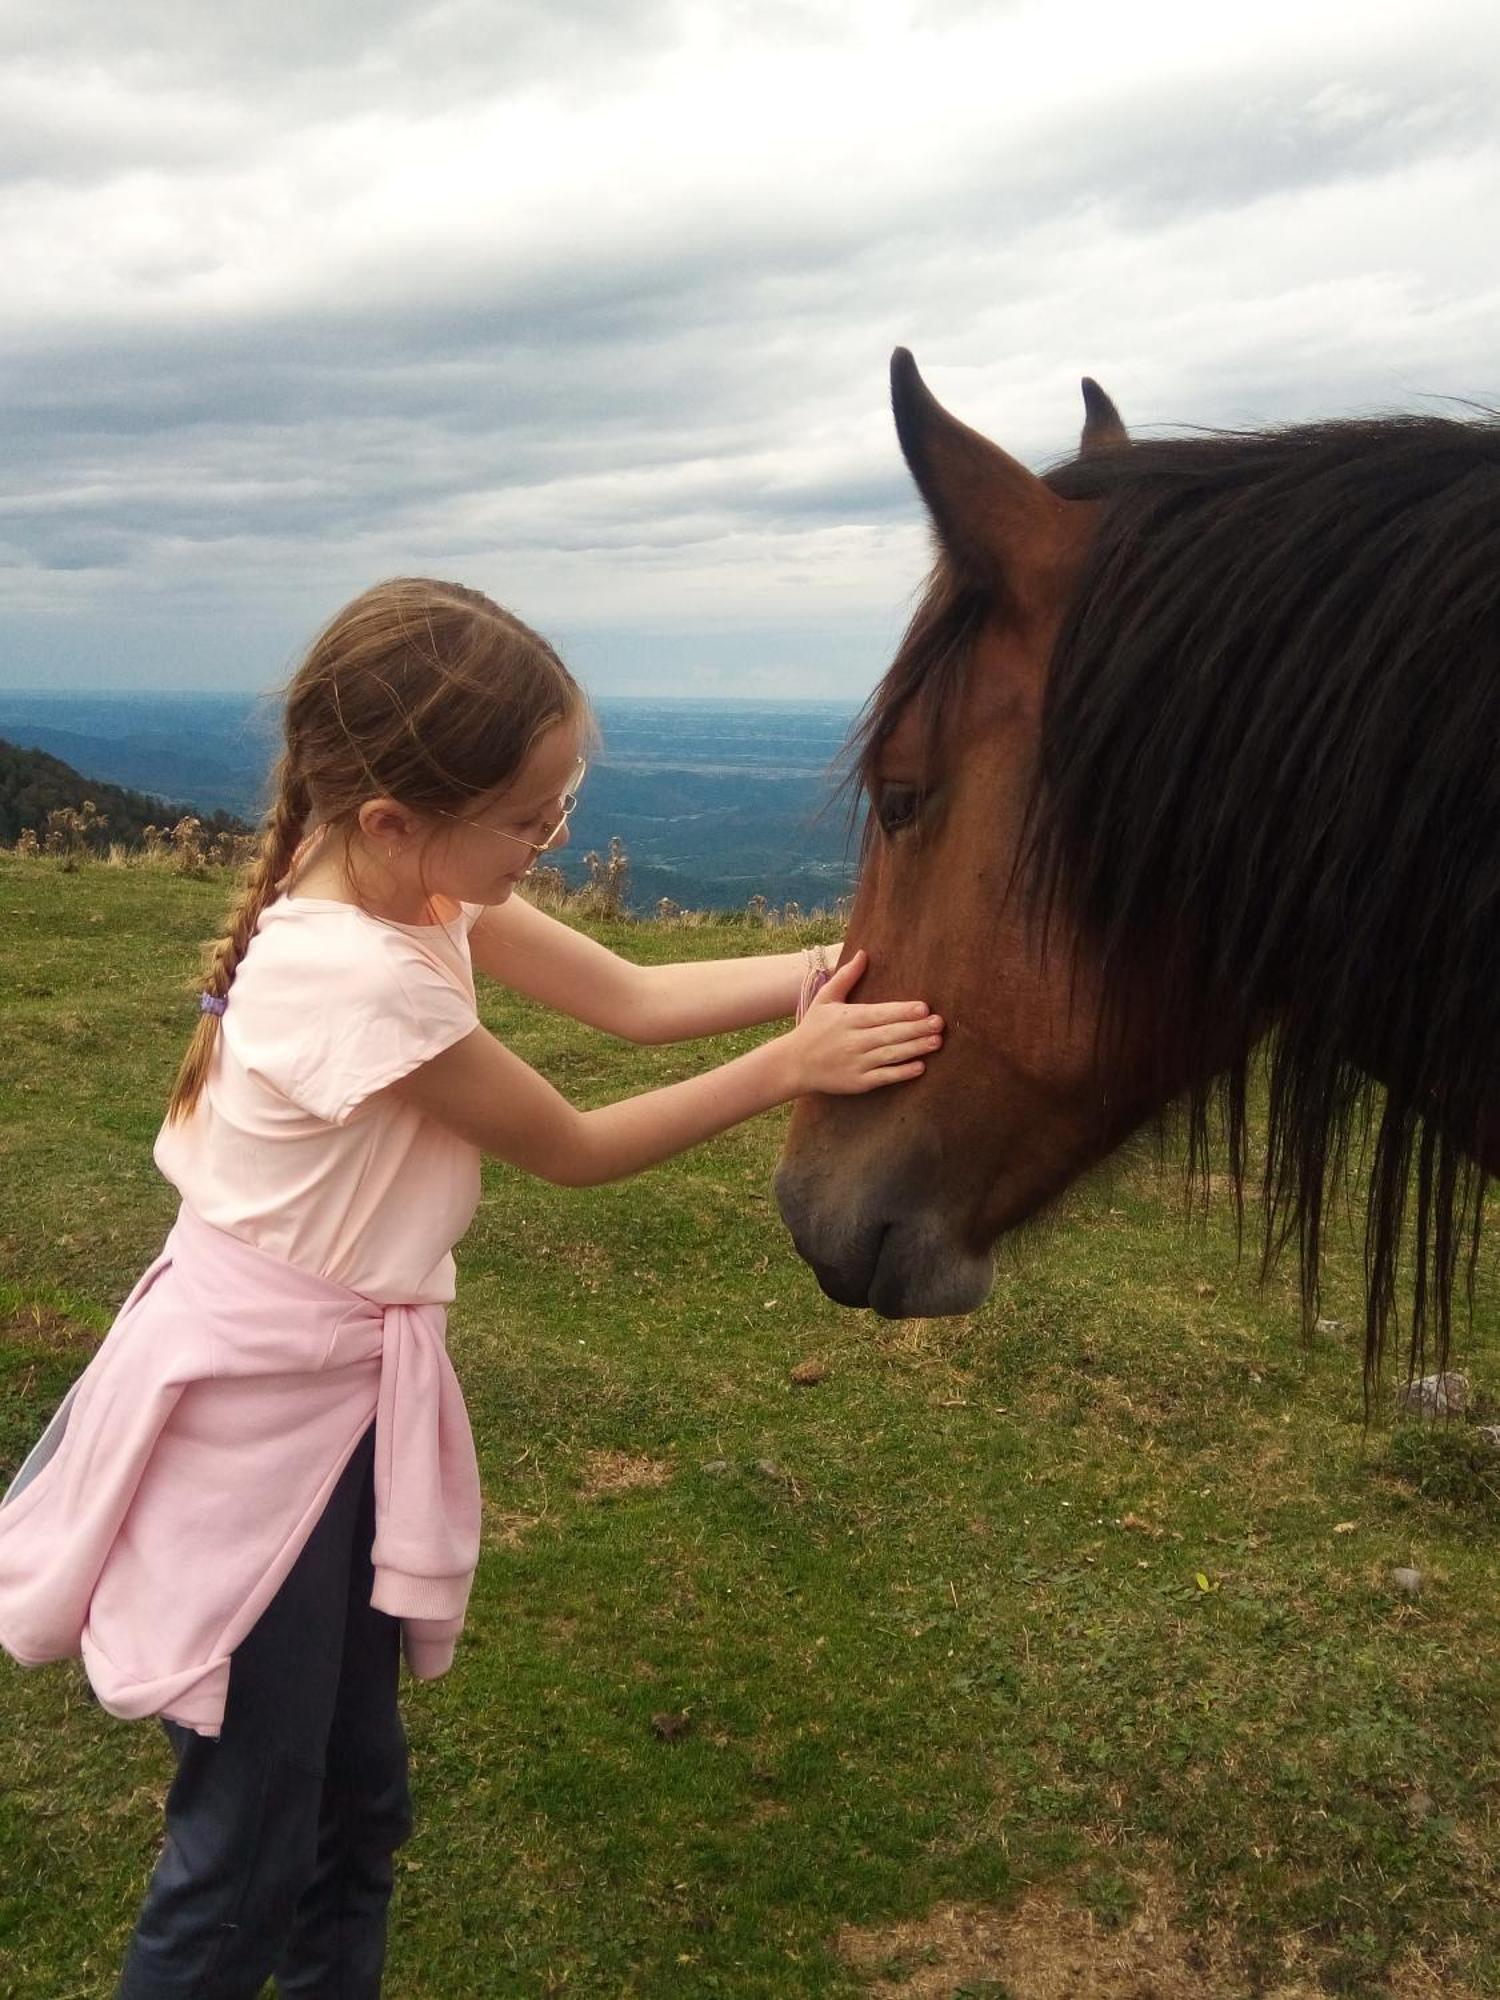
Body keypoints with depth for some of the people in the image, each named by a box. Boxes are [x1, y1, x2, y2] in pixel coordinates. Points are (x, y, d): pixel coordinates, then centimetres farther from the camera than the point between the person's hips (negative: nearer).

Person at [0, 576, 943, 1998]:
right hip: (261, 1412, -8)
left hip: (351, 1390, 9)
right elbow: (577, 1151, -17)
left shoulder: (418, 886, -3)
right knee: (245, 1850, 8)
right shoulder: (360, 977, -29)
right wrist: (790, 1067, -14)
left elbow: (637, 1000, -2)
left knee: (359, 1803, 21)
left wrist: (845, 967, -11)